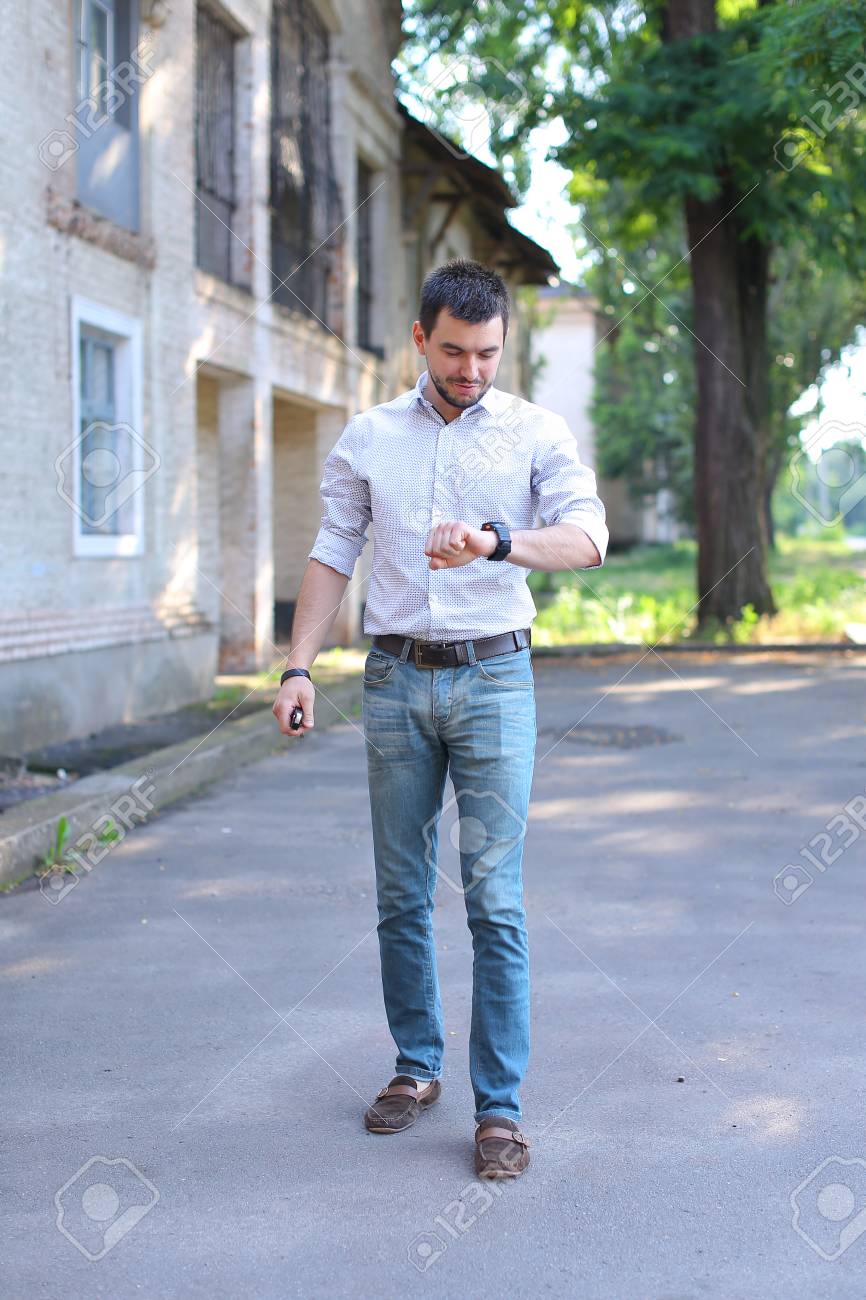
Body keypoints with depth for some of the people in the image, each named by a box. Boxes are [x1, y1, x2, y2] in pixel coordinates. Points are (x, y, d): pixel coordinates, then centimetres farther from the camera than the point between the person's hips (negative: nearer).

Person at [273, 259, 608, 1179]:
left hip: (493, 678, -2)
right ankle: (416, 1067, 24)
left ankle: (499, 1105, 2)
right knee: (400, 894, 8)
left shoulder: (536, 433, 1)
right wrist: (299, 667, 3)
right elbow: (333, 554, 12)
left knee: (495, 900, -5)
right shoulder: (367, 438, 8)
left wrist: (495, 541, -30)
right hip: (396, 679, 3)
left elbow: (588, 536, -12)